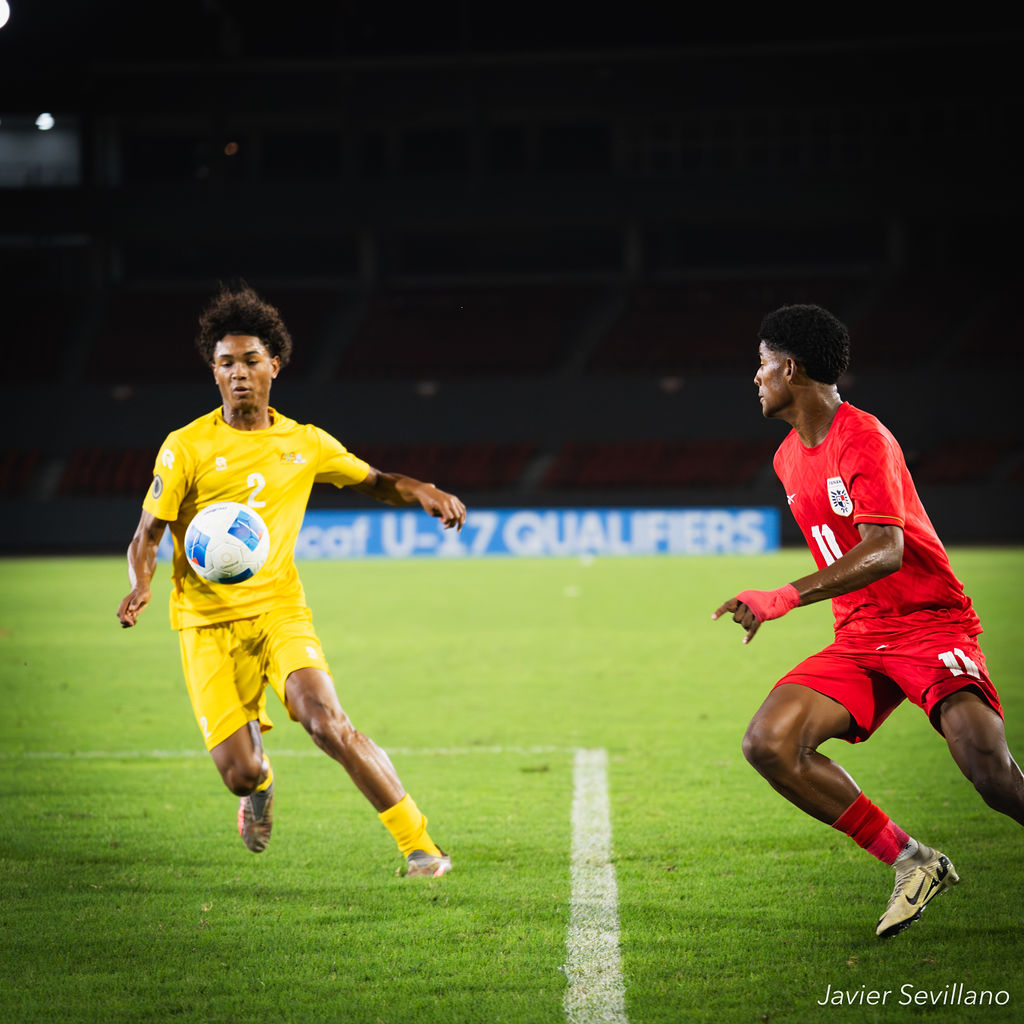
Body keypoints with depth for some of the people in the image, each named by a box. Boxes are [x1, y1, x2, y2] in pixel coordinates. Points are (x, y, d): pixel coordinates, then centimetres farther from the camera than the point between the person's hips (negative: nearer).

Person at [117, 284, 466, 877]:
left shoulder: (305, 444, 6)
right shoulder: (187, 448, -4)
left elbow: (374, 482, 22)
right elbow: (146, 537, -2)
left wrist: (423, 492, 0)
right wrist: (141, 586, -24)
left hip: (281, 611, 1)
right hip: (209, 623, -1)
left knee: (329, 724, -24)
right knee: (239, 773, -9)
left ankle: (420, 845, -13)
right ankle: (261, 782, 32)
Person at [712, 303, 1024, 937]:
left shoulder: (864, 439, -14)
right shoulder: (790, 457, 13)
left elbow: (885, 551, -28)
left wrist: (784, 599, -36)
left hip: (931, 624, -8)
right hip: (859, 642, 8)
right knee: (769, 743, -15)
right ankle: (913, 863, -8)